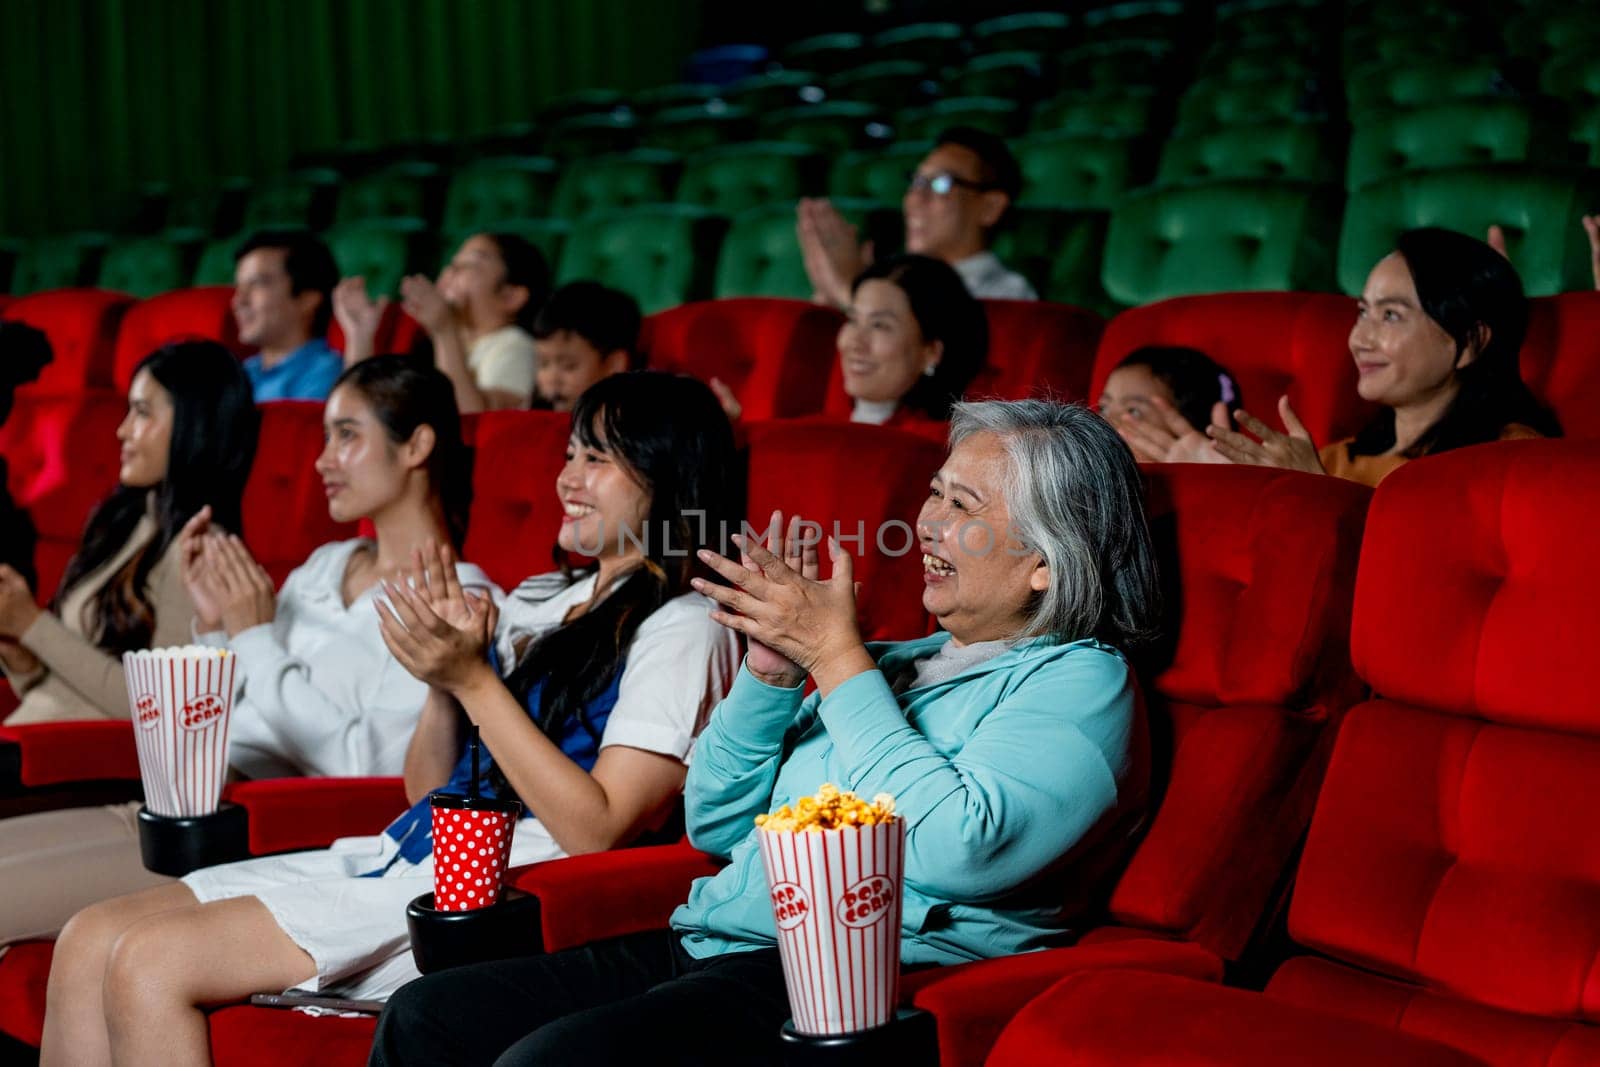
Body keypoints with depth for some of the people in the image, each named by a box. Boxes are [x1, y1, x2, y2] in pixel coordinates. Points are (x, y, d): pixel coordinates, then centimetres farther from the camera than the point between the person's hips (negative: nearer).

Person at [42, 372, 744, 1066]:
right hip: (401, 856, 9)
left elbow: (596, 831, -15)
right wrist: (444, 678, -2)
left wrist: (474, 679, -16)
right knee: (88, 941, -6)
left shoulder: (683, 629, -4)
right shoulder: (537, 603, 21)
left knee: (146, 962, -20)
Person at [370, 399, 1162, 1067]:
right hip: (704, 947, 8)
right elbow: (715, 826, 21)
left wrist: (837, 660, -12)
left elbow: (956, 851, -21)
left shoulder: (1079, 678, -1)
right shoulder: (900, 662, 22)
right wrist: (770, 671, 4)